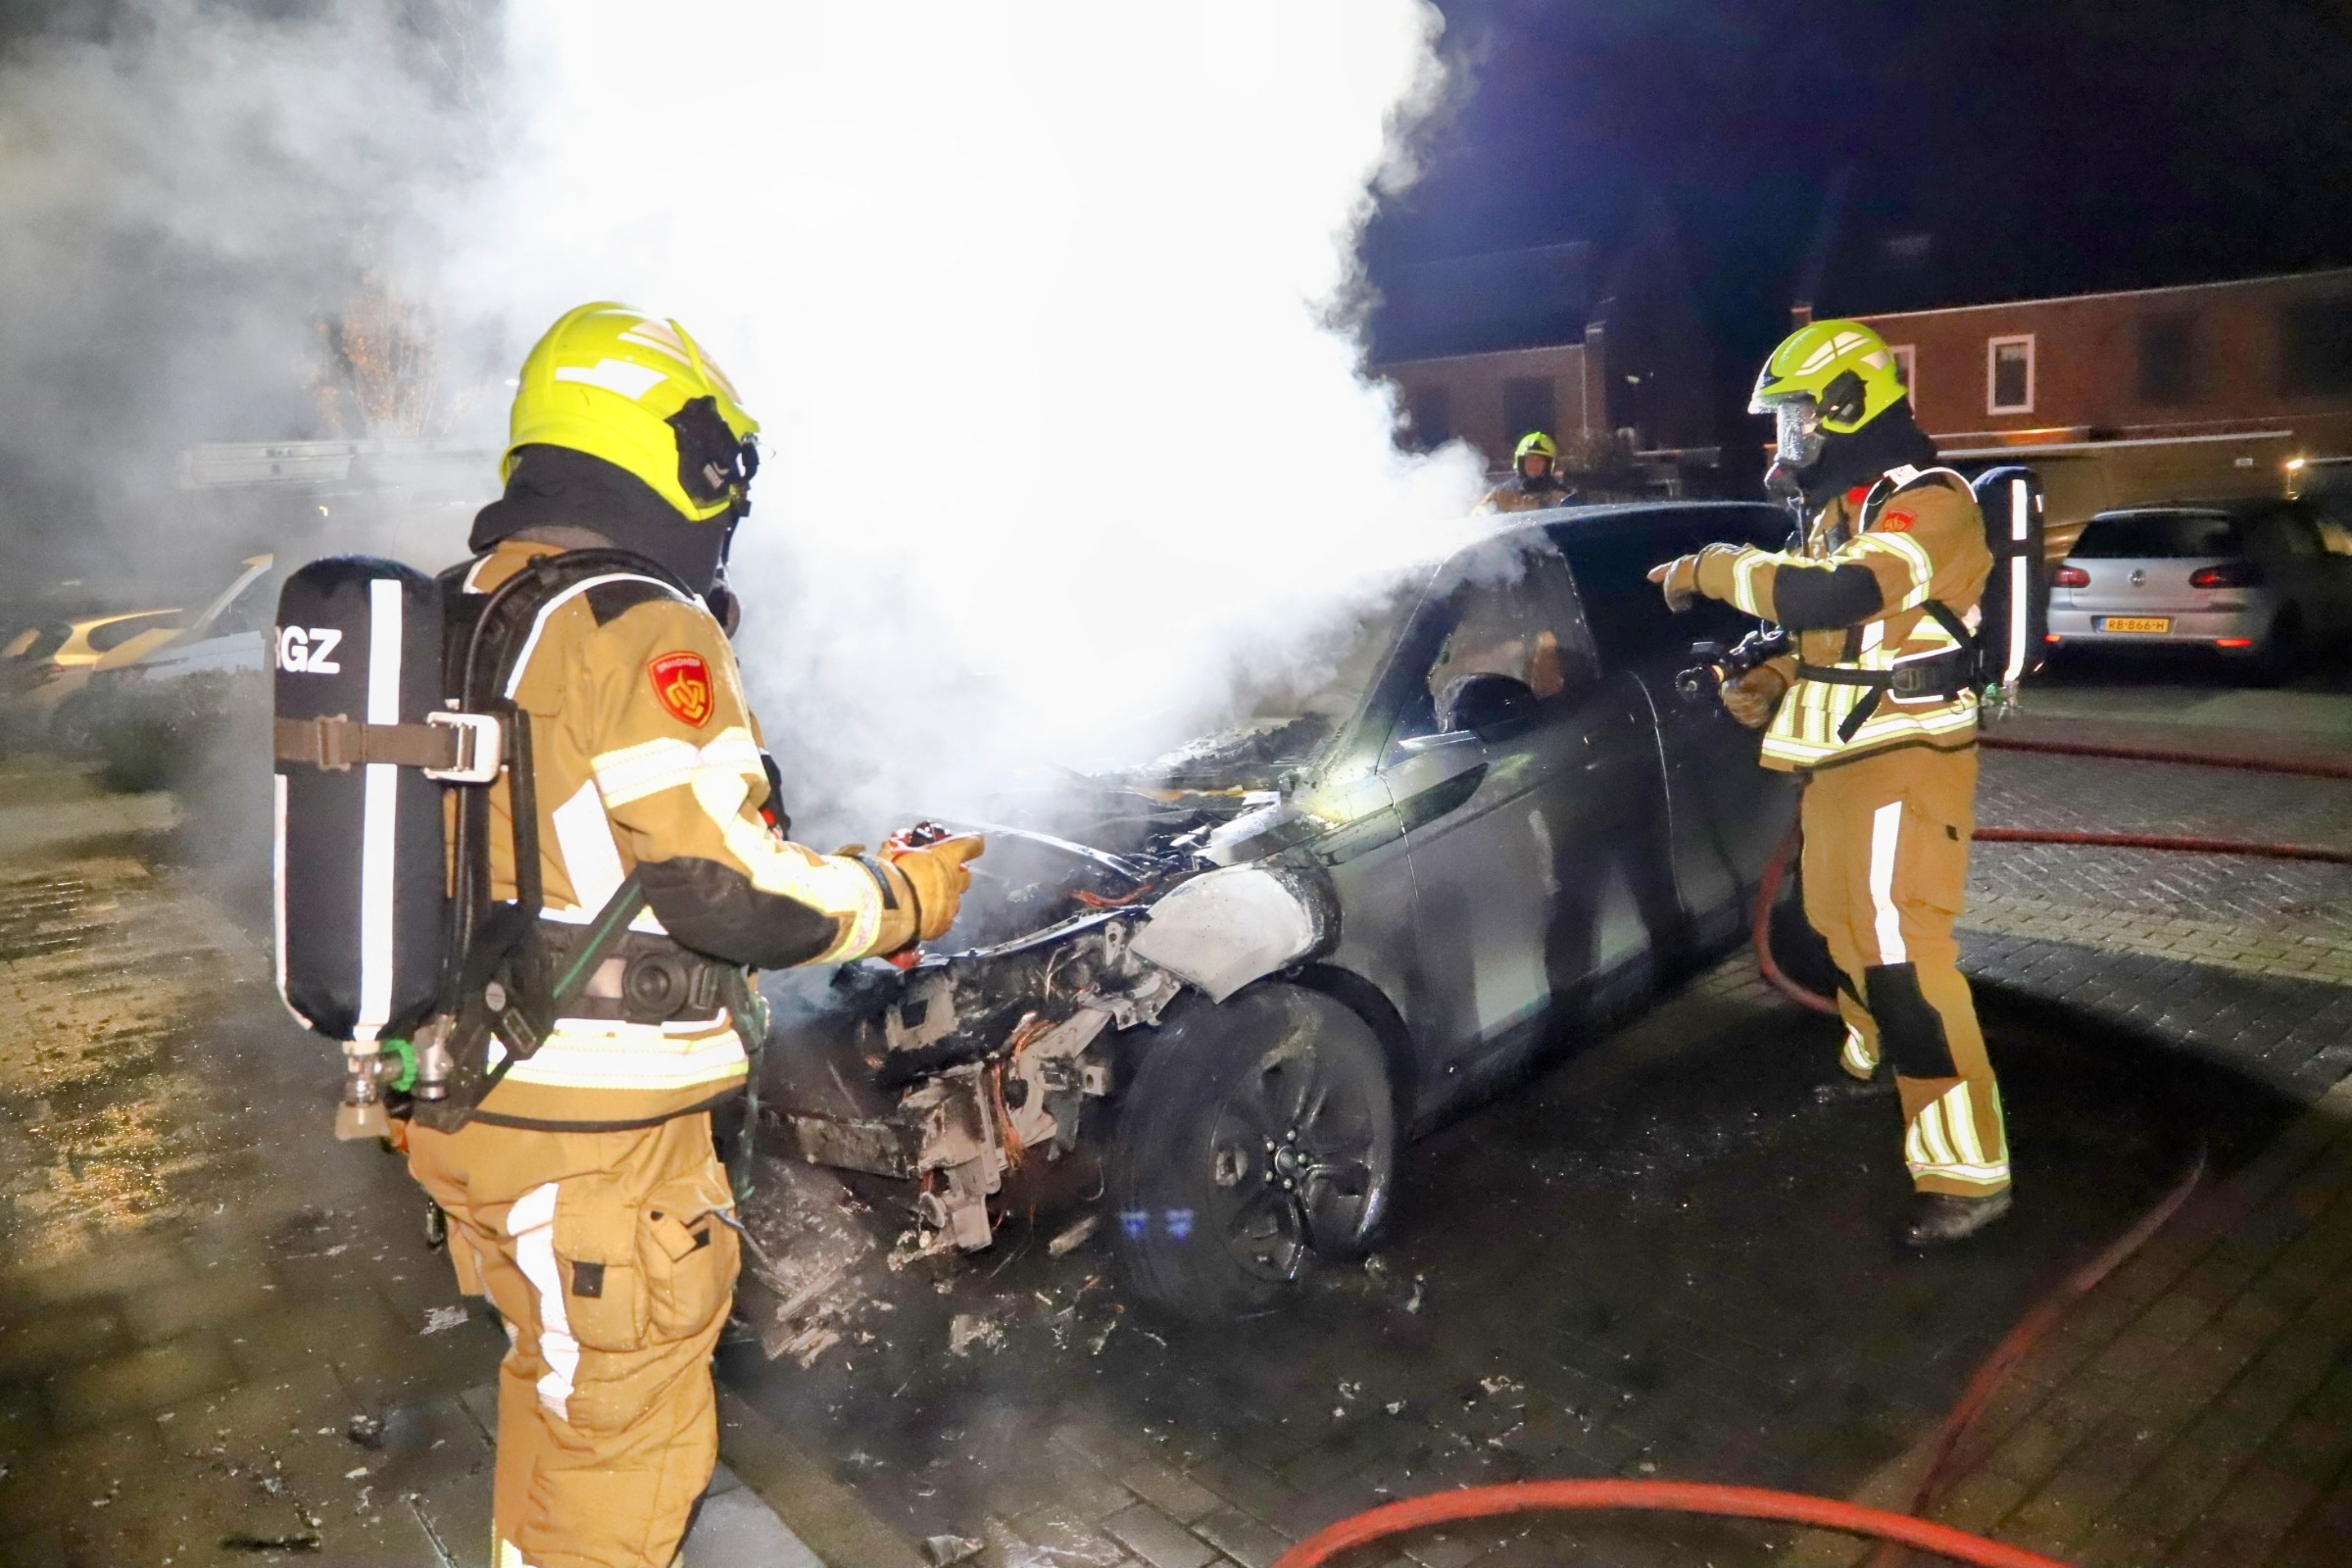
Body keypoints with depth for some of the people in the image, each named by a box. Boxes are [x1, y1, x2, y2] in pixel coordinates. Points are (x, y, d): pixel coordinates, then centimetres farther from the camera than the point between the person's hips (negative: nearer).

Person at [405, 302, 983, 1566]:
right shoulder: (643, 633, -19)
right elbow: (729, 885, -23)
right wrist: (901, 899, -8)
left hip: (457, 1104, 9)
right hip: (591, 1140, -9)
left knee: (552, 1381, 27)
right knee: (629, 1438, 8)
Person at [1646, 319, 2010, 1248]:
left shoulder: (1927, 502, -15)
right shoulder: (1839, 511, 16)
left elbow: (1836, 597, -33)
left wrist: (1710, 568, -22)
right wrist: (1768, 685, 3)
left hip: (1903, 763, -10)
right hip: (1842, 761, 10)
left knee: (1904, 960, -13)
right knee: (1839, 927, 23)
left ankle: (1967, 1172, -7)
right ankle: (1868, 1065, 48)